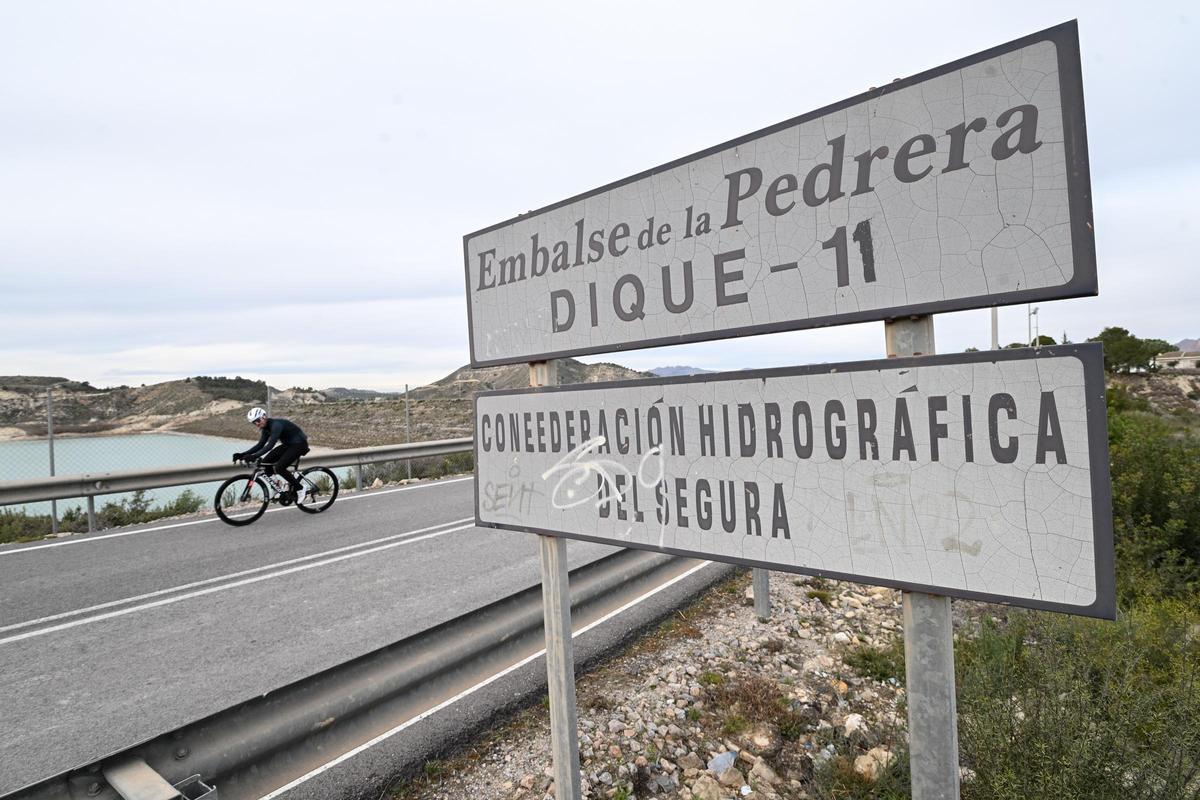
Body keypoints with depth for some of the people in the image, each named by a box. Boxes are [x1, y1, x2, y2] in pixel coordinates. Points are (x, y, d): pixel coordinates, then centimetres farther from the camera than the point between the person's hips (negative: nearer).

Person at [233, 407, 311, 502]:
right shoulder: (266, 427, 3)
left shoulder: (276, 425, -25)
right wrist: (242, 454, -5)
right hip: (288, 444, 9)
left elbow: (270, 445, -34)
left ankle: (300, 489, -4)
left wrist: (254, 456, -41)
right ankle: (291, 476, 12)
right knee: (266, 462, -3)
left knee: (279, 467, -20)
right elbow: (260, 445, 5)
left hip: (299, 444, -9)